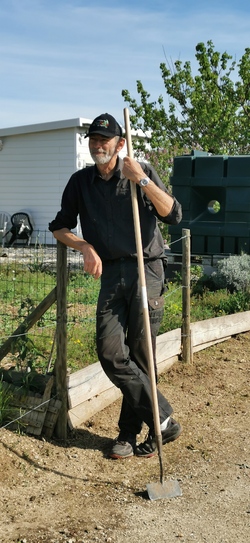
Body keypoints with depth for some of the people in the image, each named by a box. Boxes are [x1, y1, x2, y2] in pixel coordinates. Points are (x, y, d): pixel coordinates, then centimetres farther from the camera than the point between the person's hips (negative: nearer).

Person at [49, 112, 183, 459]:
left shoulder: (142, 172, 1)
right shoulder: (81, 181, 9)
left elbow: (173, 215, -7)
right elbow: (59, 227, 15)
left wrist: (143, 181, -18)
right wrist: (85, 247, -3)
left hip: (147, 270, -3)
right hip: (111, 273, 3)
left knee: (140, 355, -3)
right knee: (110, 352, -10)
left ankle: (130, 431, 12)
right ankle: (162, 419, 1)